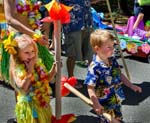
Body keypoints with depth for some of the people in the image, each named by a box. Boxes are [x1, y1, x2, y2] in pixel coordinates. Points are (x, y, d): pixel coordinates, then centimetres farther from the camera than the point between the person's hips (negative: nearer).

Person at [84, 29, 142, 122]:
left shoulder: (112, 60, -1)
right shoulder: (94, 67, -24)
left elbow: (120, 74, 13)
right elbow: (90, 88, -22)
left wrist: (131, 86, 13)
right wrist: (96, 104, -25)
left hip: (117, 100, 7)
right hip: (104, 105, -7)